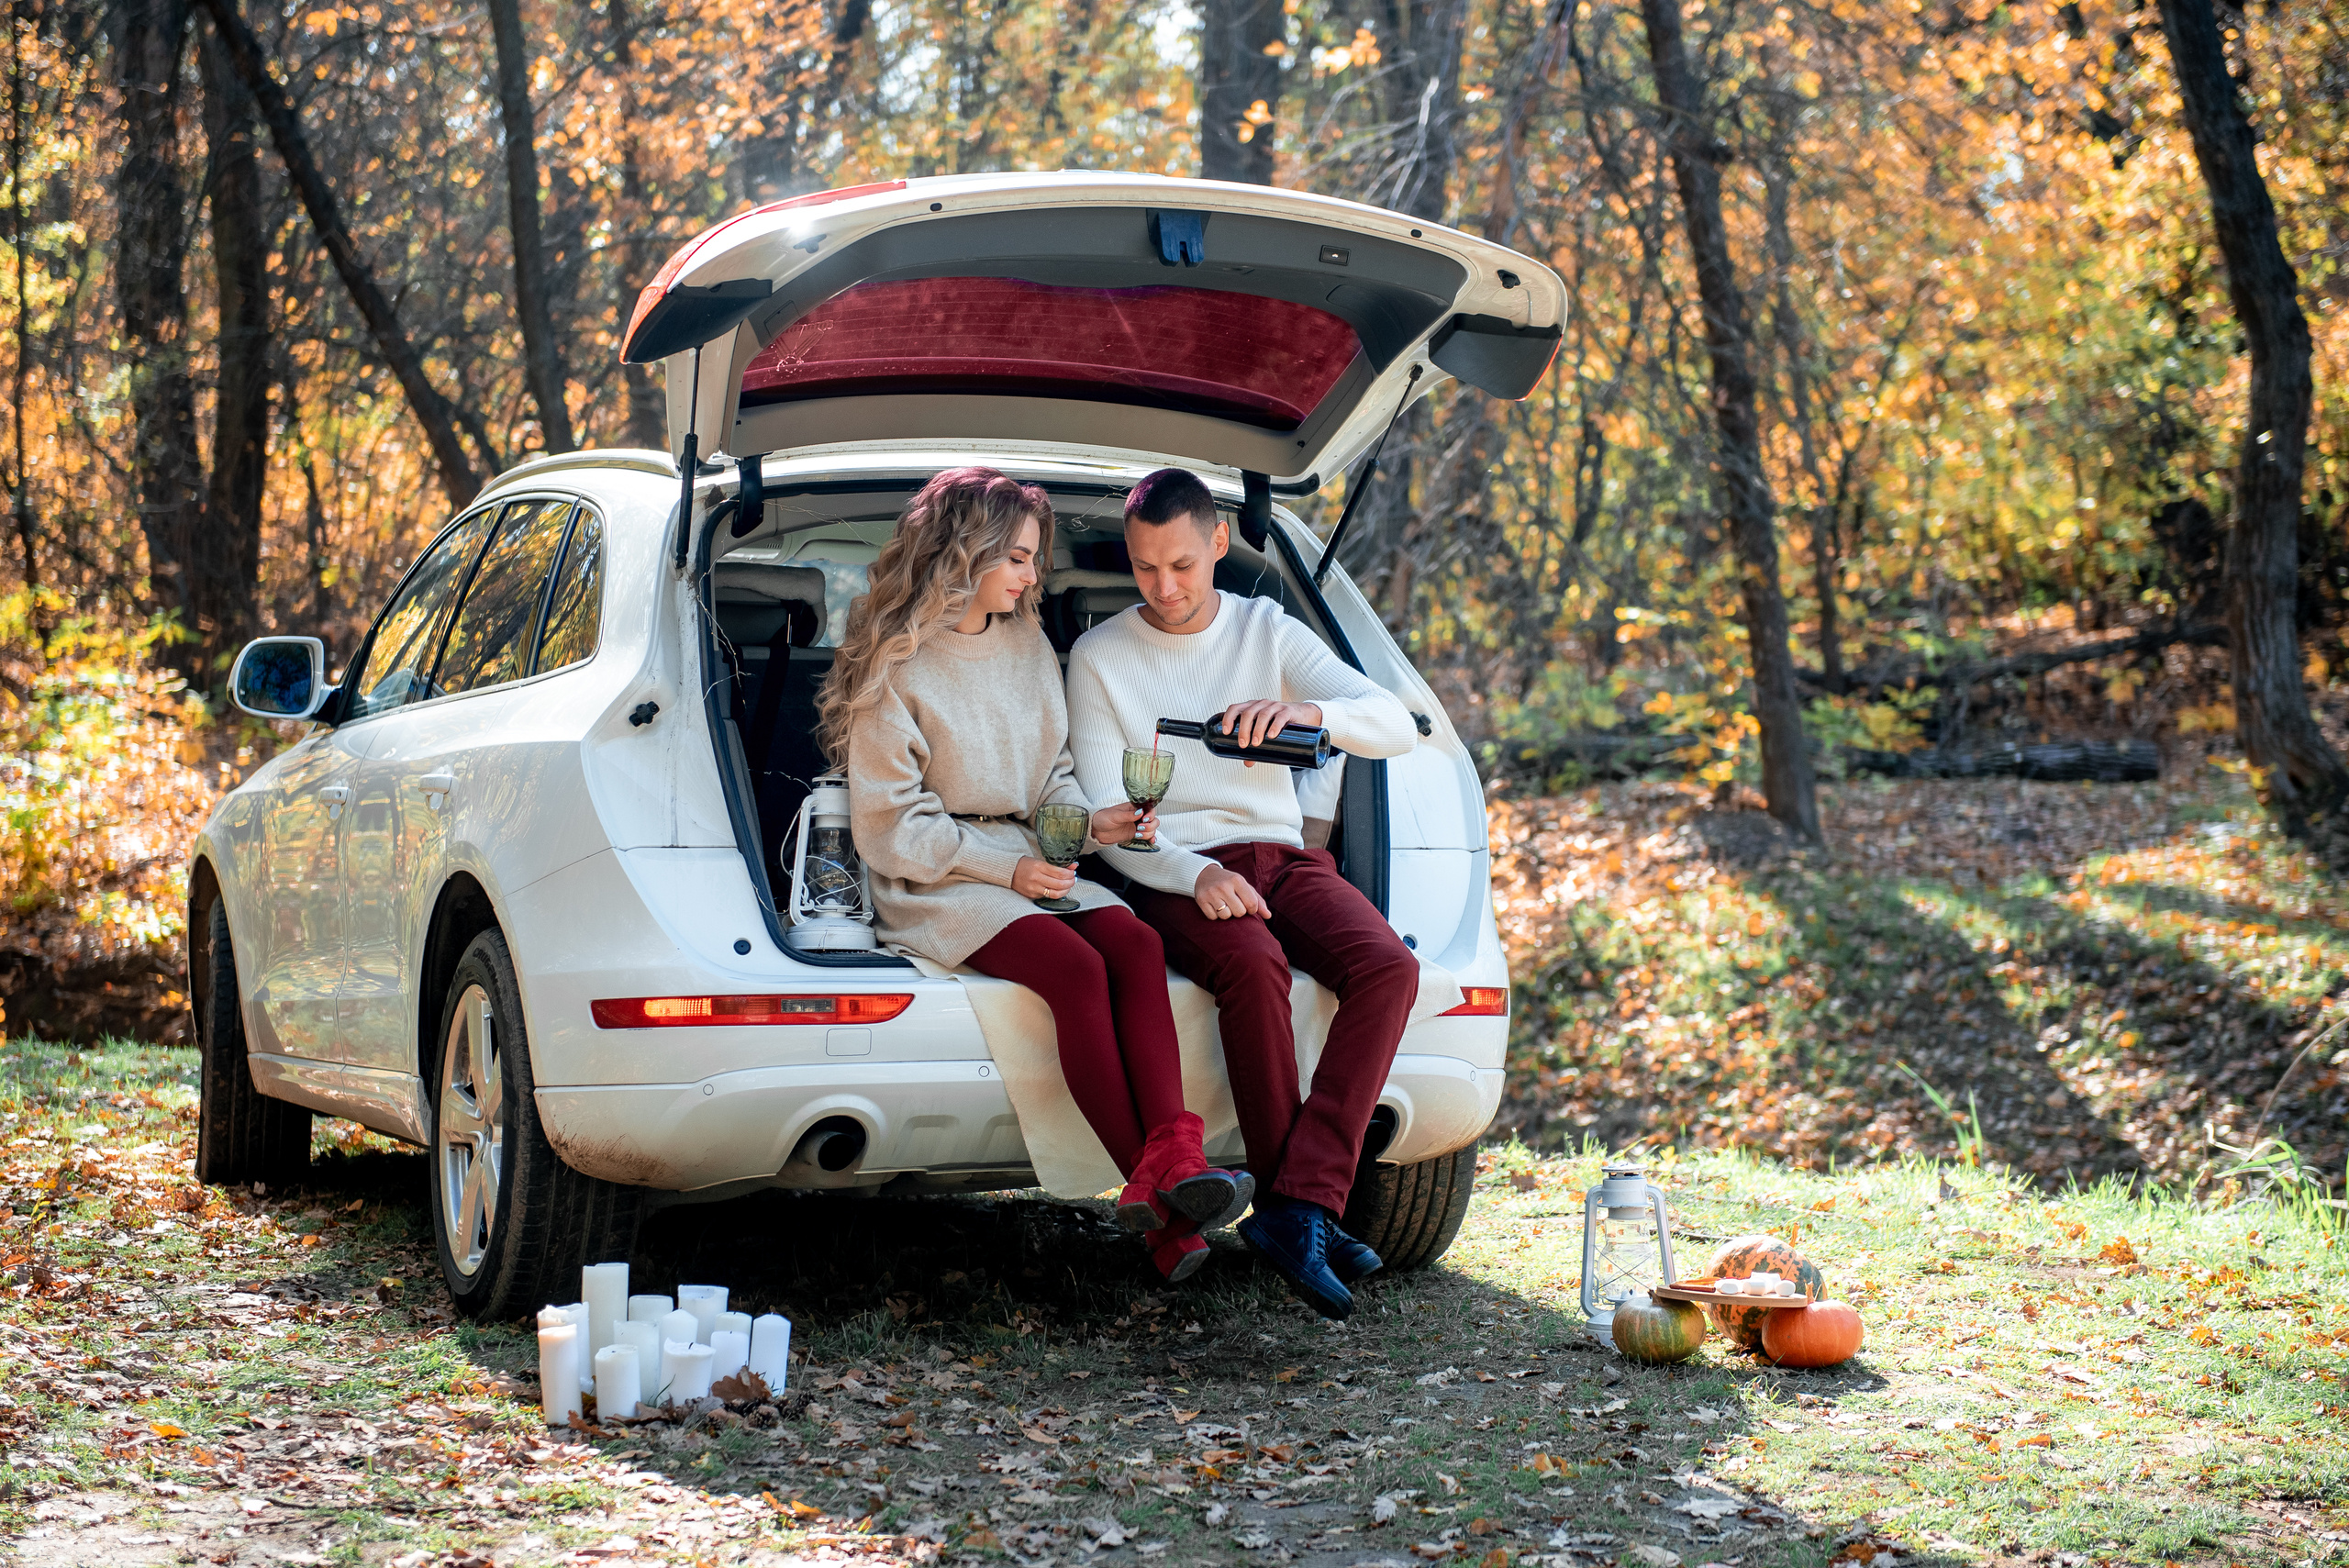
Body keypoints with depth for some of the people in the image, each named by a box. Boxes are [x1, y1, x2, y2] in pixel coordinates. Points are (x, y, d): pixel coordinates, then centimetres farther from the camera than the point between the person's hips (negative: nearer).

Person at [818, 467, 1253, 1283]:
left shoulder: (1028, 647, 15)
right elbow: (889, 826, -6)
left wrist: (1089, 819, -2)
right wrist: (1003, 868, -13)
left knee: (1136, 945, -27)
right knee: (1076, 968, -32)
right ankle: (1156, 1198, -34)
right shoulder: (895, 666, -3)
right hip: (933, 882, -6)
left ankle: (1170, 1159, -43)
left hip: (1028, 863, 6)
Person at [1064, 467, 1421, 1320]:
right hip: (1172, 871, -3)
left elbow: (1398, 726, -2)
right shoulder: (1100, 658, 3)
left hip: (1282, 855, 3)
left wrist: (1310, 711, -25)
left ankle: (1298, 1206, -35)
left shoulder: (1270, 632, 9)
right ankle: (1298, 1211, -30)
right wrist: (1195, 874, -22)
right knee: (1252, 963, -37)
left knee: (1388, 964, -27)